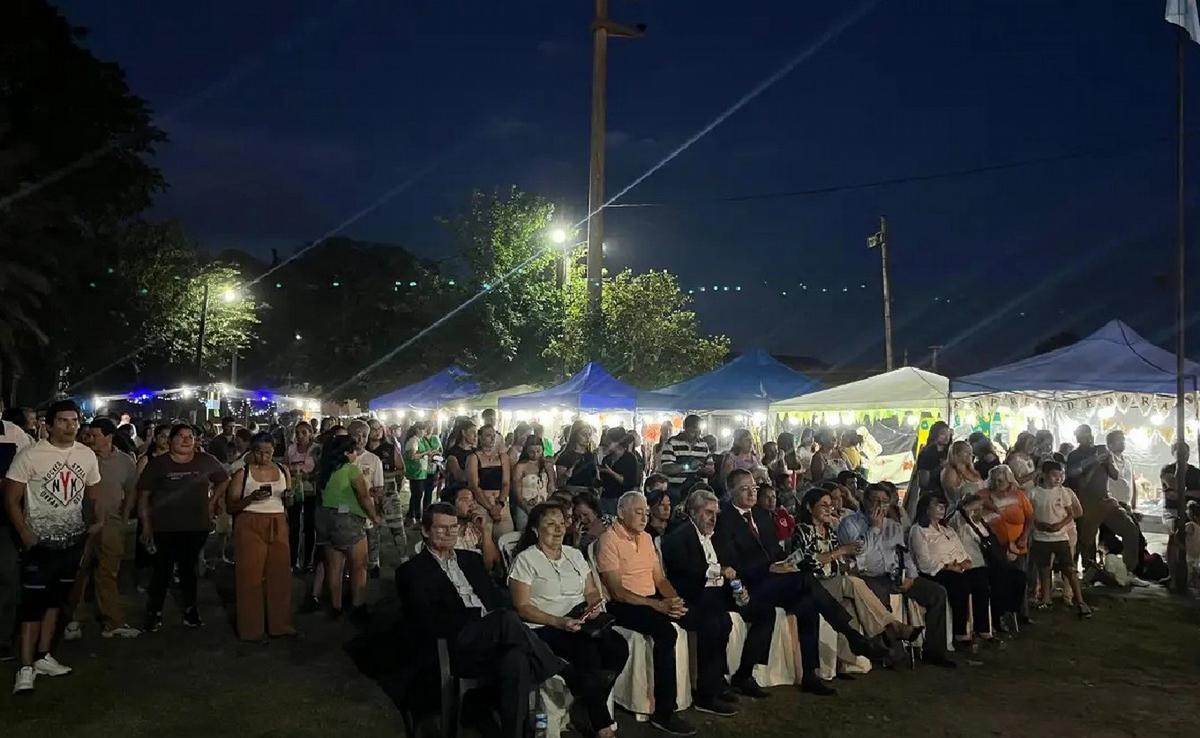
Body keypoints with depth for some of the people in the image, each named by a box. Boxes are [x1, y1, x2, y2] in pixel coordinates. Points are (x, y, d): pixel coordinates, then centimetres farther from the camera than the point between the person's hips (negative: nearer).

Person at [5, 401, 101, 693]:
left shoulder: (87, 455, 1)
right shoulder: (30, 455, -13)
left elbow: (93, 493, 15)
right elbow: (11, 499, -10)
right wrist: (26, 535, -15)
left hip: (73, 540, 5)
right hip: (40, 542, -5)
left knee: (56, 599, 14)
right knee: (33, 603, -3)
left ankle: (43, 657, 26)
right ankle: (26, 667, 5)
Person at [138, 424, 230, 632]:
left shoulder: (206, 461, 0)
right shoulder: (158, 464, -5)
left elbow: (224, 480, 16)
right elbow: (143, 495, -4)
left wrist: (213, 501, 7)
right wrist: (146, 525, -7)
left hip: (197, 526, 2)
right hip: (165, 527, -2)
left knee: (189, 568, 13)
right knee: (163, 568, 0)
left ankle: (190, 609, 23)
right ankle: (154, 612, 12)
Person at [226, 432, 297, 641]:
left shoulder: (283, 471, 11)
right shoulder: (243, 473, -1)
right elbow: (230, 506, -3)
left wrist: (289, 497, -4)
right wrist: (251, 498, -19)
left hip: (278, 527, 4)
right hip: (250, 526, -3)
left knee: (280, 574, 3)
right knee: (250, 576, -2)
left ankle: (280, 625, 14)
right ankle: (251, 629, 9)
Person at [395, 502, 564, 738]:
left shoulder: (471, 559, 26)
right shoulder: (412, 571, 7)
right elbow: (429, 622, -5)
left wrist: (495, 620, -5)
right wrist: (483, 619, -13)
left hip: (491, 641, 5)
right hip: (454, 649, -5)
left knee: (517, 661, -33)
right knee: (507, 619, -33)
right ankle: (562, 676, -23)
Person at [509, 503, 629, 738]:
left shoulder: (574, 555, 19)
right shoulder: (525, 560, 0)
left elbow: (592, 592, 20)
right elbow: (522, 607, -6)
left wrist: (594, 606, -5)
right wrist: (559, 622, -18)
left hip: (582, 623, 6)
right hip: (545, 628, -5)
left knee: (618, 647, -23)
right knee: (588, 652, -32)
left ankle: (595, 713, -7)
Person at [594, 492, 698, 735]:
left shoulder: (646, 537, 15)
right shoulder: (609, 540, -9)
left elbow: (659, 578, 15)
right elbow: (617, 591, -15)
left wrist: (675, 600, -6)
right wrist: (657, 605, -22)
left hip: (654, 600, 7)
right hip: (624, 606, -7)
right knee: (665, 632, -34)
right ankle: (663, 713, -23)